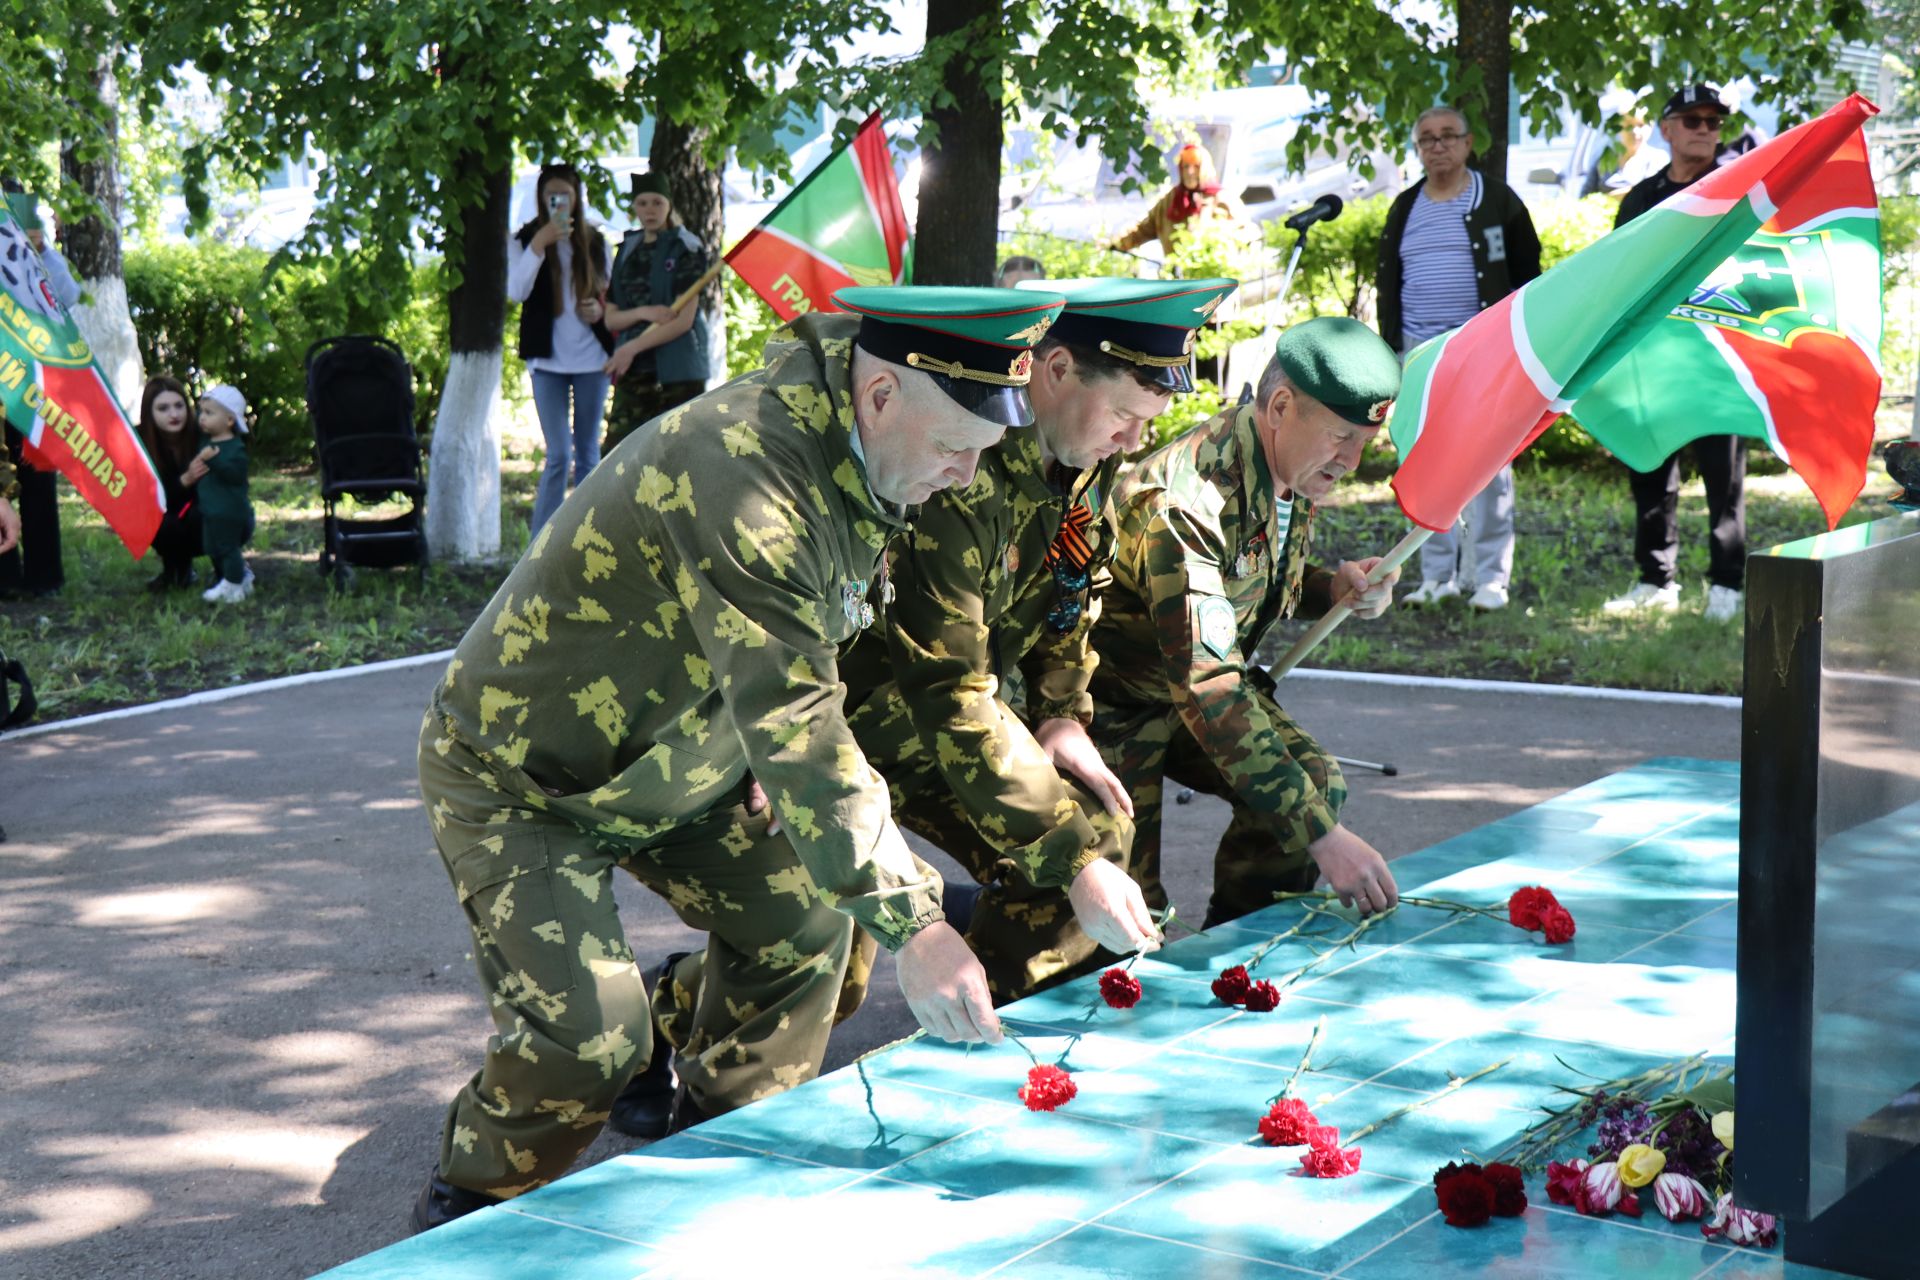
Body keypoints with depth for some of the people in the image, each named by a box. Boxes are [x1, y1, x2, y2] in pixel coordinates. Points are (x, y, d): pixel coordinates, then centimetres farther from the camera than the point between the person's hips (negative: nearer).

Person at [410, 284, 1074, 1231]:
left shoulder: (844, 450, -6)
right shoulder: (741, 473, -37)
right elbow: (794, 717, -42)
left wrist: (773, 766, -3)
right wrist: (912, 922, -44)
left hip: (674, 764, 9)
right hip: (517, 775, -9)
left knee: (801, 924, 6)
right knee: (590, 1037, -17)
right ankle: (467, 1216, 10)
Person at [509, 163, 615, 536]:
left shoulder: (594, 242, 10)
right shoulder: (525, 240, 3)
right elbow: (516, 292, -13)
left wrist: (601, 309, -3)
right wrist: (538, 246, -23)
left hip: (591, 357, 3)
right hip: (548, 359, -3)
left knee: (588, 455, 7)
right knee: (559, 456, -9)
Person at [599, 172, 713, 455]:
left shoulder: (686, 249, -2)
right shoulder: (627, 252, 14)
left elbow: (684, 320, -9)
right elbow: (611, 318, 12)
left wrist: (634, 347, -12)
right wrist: (643, 312, -9)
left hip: (677, 370, -5)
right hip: (633, 371, 5)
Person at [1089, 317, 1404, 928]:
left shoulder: (1294, 470, -7)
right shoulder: (1187, 501, -35)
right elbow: (1207, 689, -41)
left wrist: (1335, 586, -10)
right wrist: (1322, 835, -44)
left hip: (1203, 679, 8)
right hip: (1112, 698, -8)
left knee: (1317, 783, -12)